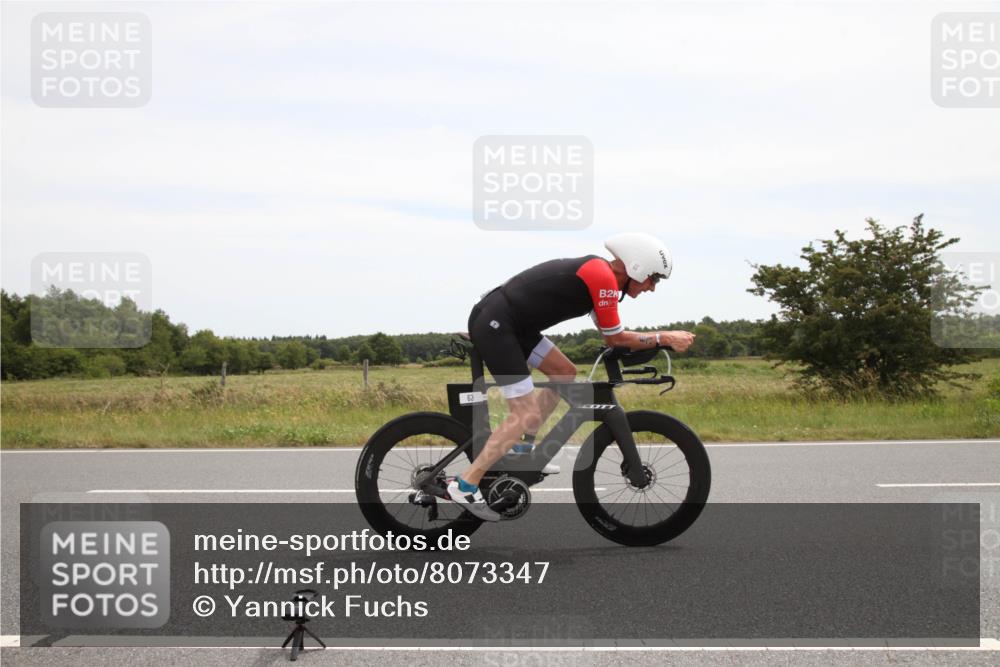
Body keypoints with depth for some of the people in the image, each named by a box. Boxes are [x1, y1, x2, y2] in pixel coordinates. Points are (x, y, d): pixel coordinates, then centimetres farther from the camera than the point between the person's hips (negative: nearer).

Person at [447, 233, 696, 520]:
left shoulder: (597, 272, 14)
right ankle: (465, 486, -10)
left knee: (565, 373, 18)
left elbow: (611, 337, 20)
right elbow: (616, 338, -8)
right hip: (493, 325, -10)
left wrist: (657, 340, 13)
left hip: (507, 322, 10)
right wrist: (665, 338, -1)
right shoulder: (603, 278, -15)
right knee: (527, 414, -11)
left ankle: (521, 448, 22)